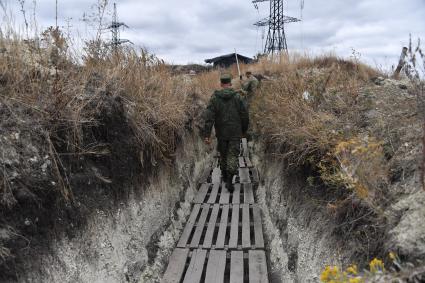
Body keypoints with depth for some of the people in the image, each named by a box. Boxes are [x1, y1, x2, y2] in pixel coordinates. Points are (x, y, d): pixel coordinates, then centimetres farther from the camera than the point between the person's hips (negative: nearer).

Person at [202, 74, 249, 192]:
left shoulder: (214, 98, -6)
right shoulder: (237, 97, -6)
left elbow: (208, 117, -13)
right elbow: (245, 116, -3)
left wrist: (206, 135, -12)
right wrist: (244, 130, 13)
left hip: (221, 133, 2)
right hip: (235, 133, -1)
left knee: (223, 154, 20)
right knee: (233, 156, 3)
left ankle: (225, 176, 37)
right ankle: (229, 180, -11)